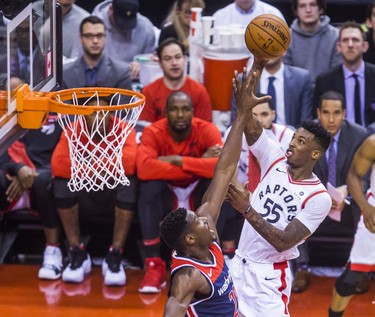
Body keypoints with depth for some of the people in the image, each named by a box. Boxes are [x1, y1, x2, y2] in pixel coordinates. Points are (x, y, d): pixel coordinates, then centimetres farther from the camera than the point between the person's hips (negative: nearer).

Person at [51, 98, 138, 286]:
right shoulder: (73, 132, -9)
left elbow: (129, 163, -33)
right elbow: (58, 165, -27)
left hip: (114, 198, -1)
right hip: (85, 199, 1)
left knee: (129, 180, -31)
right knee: (62, 179, -27)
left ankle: (115, 257, -25)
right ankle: (77, 254, -17)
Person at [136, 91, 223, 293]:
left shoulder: (207, 130, -16)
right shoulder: (153, 133, -17)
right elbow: (144, 168, -38)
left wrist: (177, 160, -35)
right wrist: (199, 164, -34)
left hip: (199, 200, 1)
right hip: (167, 199, 0)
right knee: (149, 186, -31)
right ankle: (154, 266, -25)